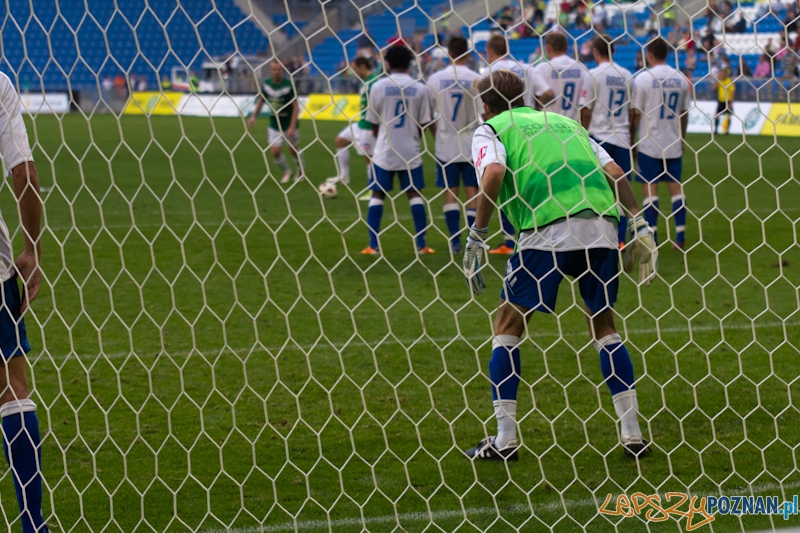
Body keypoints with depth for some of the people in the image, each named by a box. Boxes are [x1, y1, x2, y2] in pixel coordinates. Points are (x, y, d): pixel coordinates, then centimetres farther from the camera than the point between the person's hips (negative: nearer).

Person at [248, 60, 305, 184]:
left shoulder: (288, 85, -20)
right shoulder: (266, 84, -6)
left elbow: (296, 107, -18)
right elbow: (261, 100, 11)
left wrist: (292, 127, -22)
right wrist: (254, 116, 1)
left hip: (289, 125, -3)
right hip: (274, 126, 3)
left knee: (293, 150, 9)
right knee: (275, 151, -6)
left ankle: (301, 169, 40)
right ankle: (286, 172, 22)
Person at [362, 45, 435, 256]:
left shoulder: (379, 87, -5)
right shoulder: (421, 89, -3)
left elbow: (373, 124, 2)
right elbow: (424, 125, 0)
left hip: (384, 151, -1)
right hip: (411, 151, 1)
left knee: (377, 194, 6)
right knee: (415, 194, 8)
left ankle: (373, 245, 1)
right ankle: (421, 244, 5)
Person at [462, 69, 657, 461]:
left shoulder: (490, 130, 15)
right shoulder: (564, 122, 29)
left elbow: (493, 173, -8)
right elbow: (615, 173, 18)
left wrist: (477, 233, -3)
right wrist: (639, 225, 17)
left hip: (548, 228, -5)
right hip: (601, 227, 5)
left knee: (508, 323, 9)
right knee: (603, 323, 19)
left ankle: (504, 438, 4)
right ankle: (633, 434, 15)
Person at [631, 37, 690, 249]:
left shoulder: (643, 78, -8)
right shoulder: (681, 79, 5)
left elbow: (636, 113, -6)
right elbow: (684, 114, 12)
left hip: (650, 143, -4)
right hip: (673, 143, 4)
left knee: (650, 188, -2)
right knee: (676, 186, 8)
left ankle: (651, 236, -7)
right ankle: (680, 236, 5)